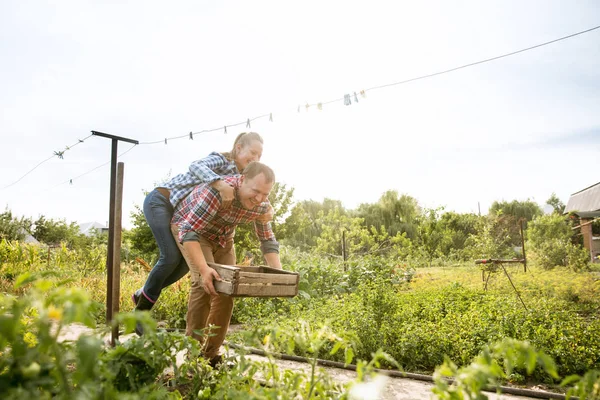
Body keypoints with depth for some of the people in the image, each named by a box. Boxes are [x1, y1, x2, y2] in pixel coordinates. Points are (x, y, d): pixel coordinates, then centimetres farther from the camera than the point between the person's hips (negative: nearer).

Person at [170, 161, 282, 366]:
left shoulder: (262, 206, -18)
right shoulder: (217, 191, -39)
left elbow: (268, 240, -4)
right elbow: (189, 231, -39)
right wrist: (203, 269, -49)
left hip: (223, 236, 6)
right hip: (189, 229, -6)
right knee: (205, 283, -24)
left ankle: (211, 354, 9)